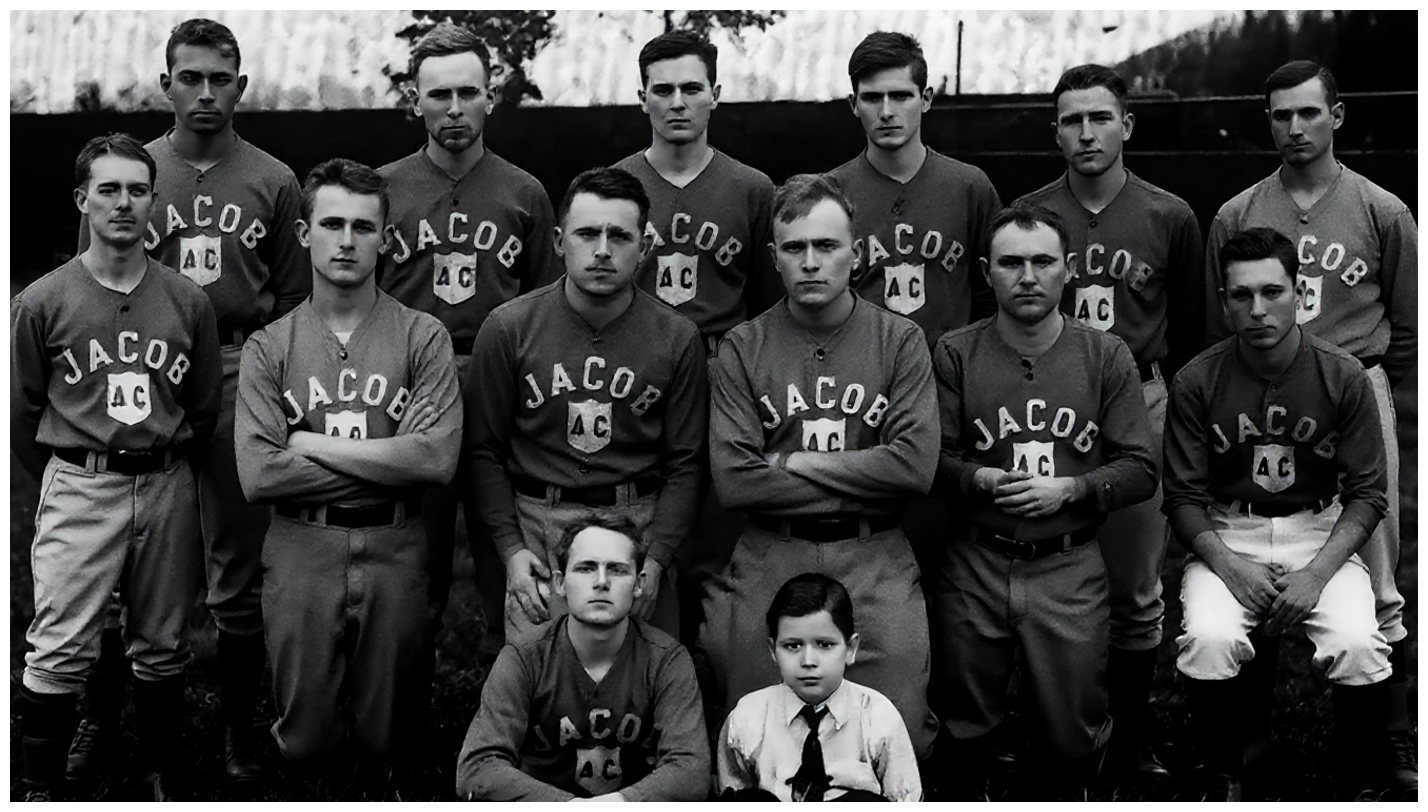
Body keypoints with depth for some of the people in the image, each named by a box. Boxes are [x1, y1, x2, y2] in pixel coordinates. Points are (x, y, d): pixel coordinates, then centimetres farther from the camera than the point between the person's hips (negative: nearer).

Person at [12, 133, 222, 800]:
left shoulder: (188, 302, 5)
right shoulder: (43, 302, -2)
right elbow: (19, 411, 5)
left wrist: (168, 476, 11)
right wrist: (64, 482, 7)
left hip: (167, 489, 3)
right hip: (78, 488, -2)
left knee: (162, 647, 10)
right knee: (60, 651, -6)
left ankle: (164, 781, 23)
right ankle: (41, 790, 7)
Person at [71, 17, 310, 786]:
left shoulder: (273, 181, 7)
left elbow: (292, 303, 7)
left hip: (242, 380, 0)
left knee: (238, 574, 7)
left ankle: (238, 732, 20)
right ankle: (101, 719, 22)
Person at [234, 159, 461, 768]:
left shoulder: (423, 337, 0)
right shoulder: (268, 346, 3)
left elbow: (437, 460, -13)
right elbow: (258, 476, -9)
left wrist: (314, 444, -9)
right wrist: (386, 465, -11)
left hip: (395, 555, 0)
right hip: (301, 553, 1)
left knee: (388, 744, 11)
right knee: (304, 744, 10)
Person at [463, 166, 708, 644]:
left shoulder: (676, 338, 1)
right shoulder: (508, 328, -1)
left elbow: (685, 464, 3)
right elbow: (484, 449, 3)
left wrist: (656, 558, -6)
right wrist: (511, 548, -6)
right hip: (536, 525, 0)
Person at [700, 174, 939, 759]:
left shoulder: (900, 340, 2)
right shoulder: (741, 348, 2)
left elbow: (916, 465, -10)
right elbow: (733, 481, -10)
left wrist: (795, 462, -8)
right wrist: (862, 481, -10)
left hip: (876, 561, 0)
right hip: (768, 559, 0)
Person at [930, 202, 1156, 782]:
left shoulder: (1106, 356, 3)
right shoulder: (954, 355, 2)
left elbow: (1141, 470, 1)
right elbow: (932, 461, -3)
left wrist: (1069, 489, -14)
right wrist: (982, 482, -21)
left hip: (1070, 567, 0)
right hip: (976, 565, 0)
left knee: (1072, 745, 5)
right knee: (963, 737, 12)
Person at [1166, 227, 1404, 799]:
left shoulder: (1343, 377, -4)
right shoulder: (1196, 382, -5)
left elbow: (1368, 493, -2)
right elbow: (1183, 496, -2)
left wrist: (1316, 572, -15)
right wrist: (1229, 565, -18)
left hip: (1321, 531, 0)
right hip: (1226, 536, 0)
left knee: (1357, 644, -27)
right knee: (1208, 639, -29)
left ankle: (1365, 775, 0)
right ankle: (1225, 781, -4)